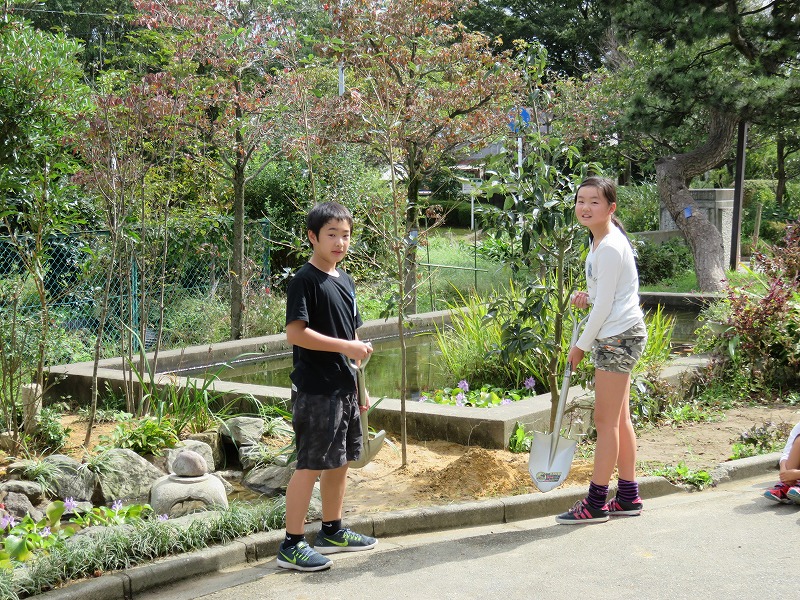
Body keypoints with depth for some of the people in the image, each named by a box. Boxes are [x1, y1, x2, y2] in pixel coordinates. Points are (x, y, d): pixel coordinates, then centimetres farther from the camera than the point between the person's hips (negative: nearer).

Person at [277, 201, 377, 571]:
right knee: (311, 465, -6)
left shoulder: (344, 280, 14)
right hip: (315, 390, -9)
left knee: (341, 460, 16)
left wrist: (360, 384, 18)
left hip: (344, 387, 9)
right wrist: (345, 346, -21)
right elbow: (295, 332, -20)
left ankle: (332, 531, 29)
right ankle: (292, 545, 1)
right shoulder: (305, 280, -12)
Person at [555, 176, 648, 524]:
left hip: (617, 338, -10)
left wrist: (582, 345, -10)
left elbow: (604, 306, -18)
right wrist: (588, 296, 4)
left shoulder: (609, 248, -19)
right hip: (619, 337, 10)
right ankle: (628, 496, 20)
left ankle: (596, 503, 1)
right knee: (619, 419, 13)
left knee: (606, 421, -5)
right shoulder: (602, 241, 13)